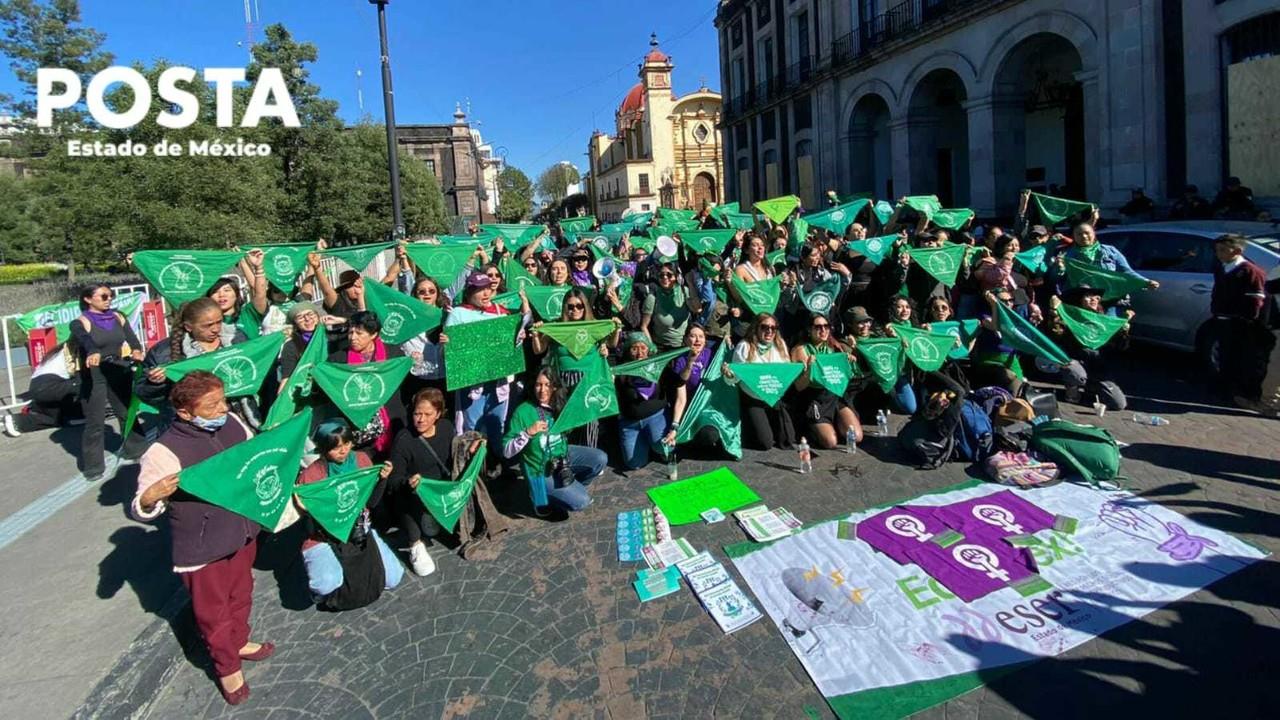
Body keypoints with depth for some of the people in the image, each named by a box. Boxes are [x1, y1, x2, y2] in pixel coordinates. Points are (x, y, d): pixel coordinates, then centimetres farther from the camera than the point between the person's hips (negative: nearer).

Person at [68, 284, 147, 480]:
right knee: (95, 422, -1)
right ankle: (93, 466, 9)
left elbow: (132, 338, -7)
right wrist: (93, 354, -52)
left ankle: (135, 449, 35)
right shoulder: (80, 322, -9)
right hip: (94, 376, -4)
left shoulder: (118, 318, 6)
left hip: (120, 372, 5)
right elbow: (85, 340, -30)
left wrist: (137, 350, -30)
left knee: (128, 413, 16)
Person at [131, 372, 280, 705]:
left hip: (242, 534, 6)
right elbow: (141, 510, -20)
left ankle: (239, 642, 55)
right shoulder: (165, 452, -27)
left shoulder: (233, 424, -9)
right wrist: (149, 498, -41)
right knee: (213, 612, 16)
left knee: (241, 595, 28)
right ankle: (227, 667, 40)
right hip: (203, 551, -6)